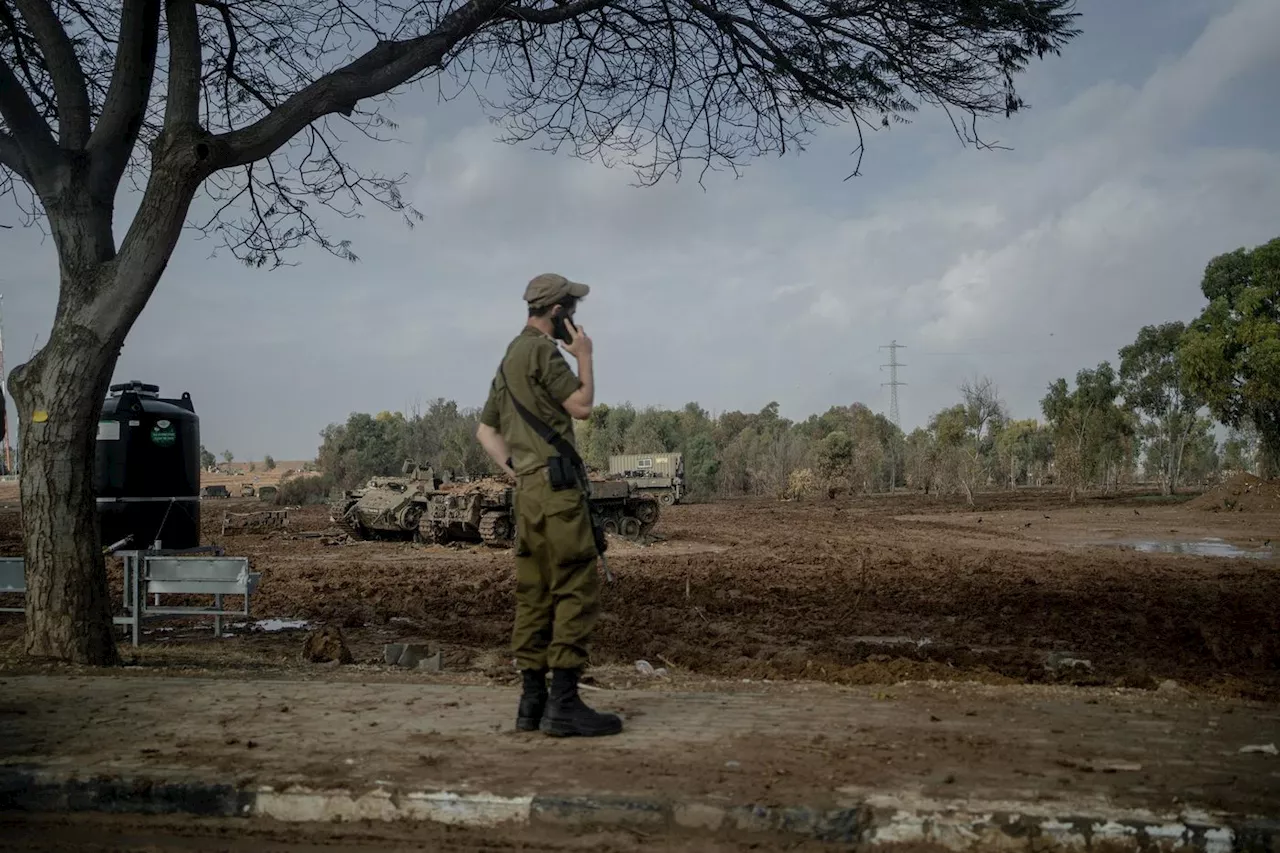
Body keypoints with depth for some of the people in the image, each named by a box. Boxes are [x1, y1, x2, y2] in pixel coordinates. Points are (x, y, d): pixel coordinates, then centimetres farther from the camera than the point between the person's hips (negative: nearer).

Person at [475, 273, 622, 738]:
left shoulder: (509, 358, 22)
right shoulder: (541, 350, -7)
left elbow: (485, 430, 23)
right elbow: (582, 406, -12)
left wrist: (515, 471, 14)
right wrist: (584, 355, 0)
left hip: (529, 490, 10)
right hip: (556, 485, -10)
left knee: (534, 595, 8)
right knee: (577, 590, -10)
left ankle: (533, 701, 10)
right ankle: (564, 702, -12)